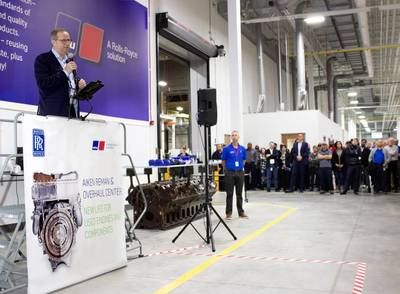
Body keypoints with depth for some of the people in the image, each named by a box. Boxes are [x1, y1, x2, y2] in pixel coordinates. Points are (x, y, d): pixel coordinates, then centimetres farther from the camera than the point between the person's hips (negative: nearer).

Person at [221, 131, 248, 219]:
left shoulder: (242, 149, 5)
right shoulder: (227, 149, -4)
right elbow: (223, 161, 3)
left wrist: (241, 167, 13)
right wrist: (227, 169, 8)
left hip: (240, 173, 3)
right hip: (230, 173, -3)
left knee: (239, 193, 9)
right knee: (229, 194, 1)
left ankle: (241, 212, 17)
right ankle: (228, 212, 8)